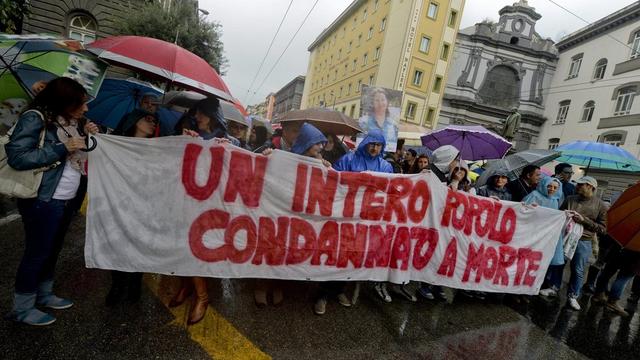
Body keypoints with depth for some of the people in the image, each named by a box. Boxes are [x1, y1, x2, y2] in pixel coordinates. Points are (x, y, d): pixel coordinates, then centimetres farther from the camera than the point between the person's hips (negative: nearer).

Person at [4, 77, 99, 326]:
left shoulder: (67, 122, 10)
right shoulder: (35, 118, -14)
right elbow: (16, 157, -21)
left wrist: (84, 136, -1)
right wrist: (63, 148, -22)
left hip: (65, 200, 8)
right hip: (43, 201, -8)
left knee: (53, 250, 18)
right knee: (37, 253, 3)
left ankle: (43, 295, 34)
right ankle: (21, 308, 19)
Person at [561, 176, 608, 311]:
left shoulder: (601, 206, -3)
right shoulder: (570, 199, 2)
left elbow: (603, 229, -5)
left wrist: (584, 220, -16)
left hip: (583, 242, -2)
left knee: (578, 270, 7)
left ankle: (573, 296, 22)